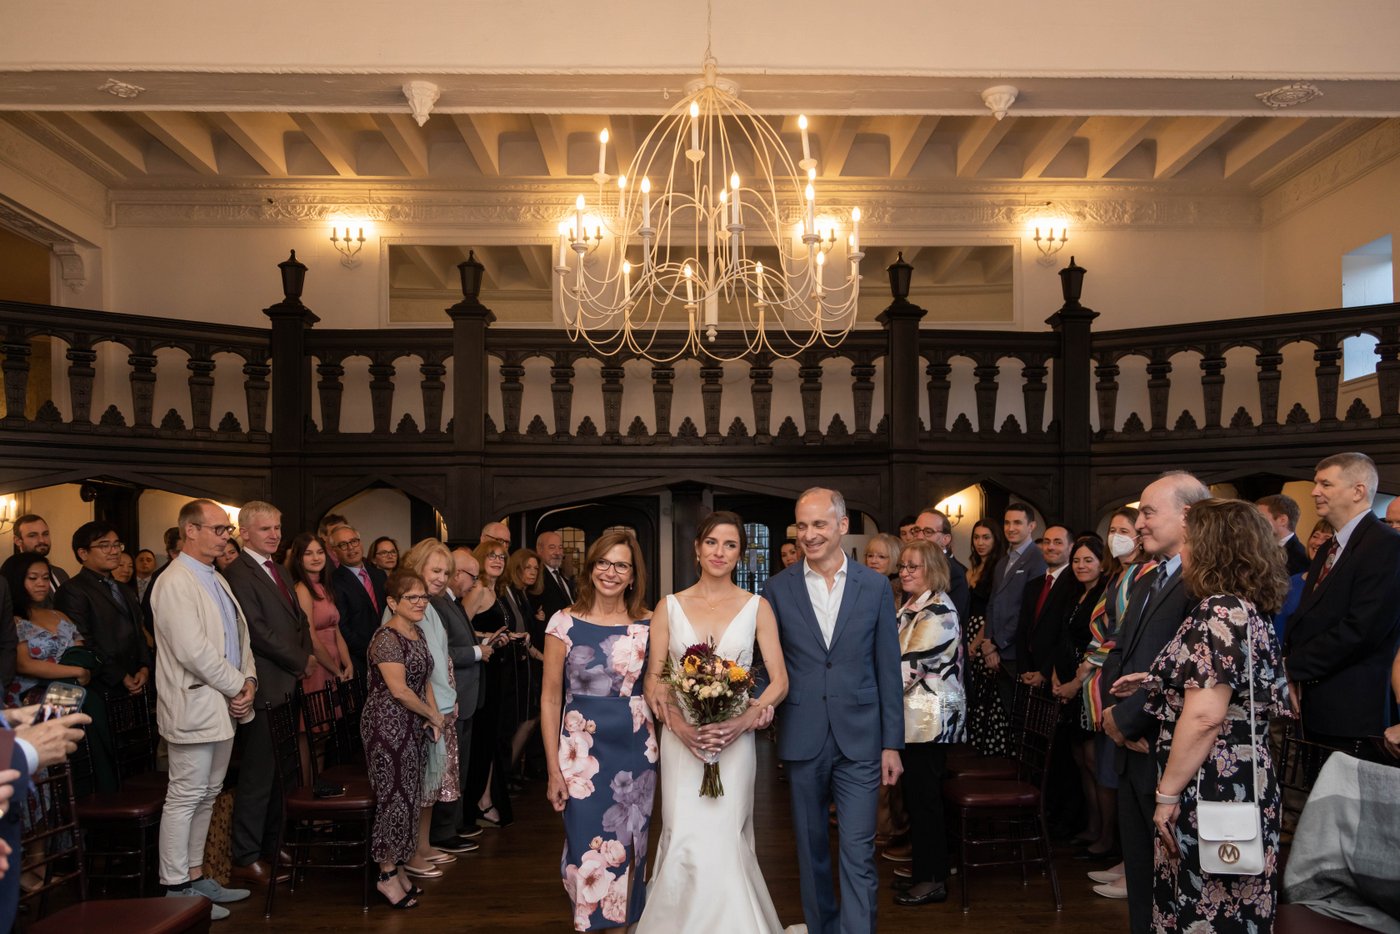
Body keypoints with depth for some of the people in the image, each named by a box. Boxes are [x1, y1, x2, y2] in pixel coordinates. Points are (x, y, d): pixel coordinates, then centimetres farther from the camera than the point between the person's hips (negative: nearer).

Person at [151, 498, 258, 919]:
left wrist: (248, 679, 0)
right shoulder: (174, 583, -14)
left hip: (223, 705, 9)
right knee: (185, 798, -1)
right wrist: (237, 687, -13)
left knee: (206, 796, 15)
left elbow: (239, 635, 17)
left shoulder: (216, 580, 15)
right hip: (193, 707, -9)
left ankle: (195, 876, 24)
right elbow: (193, 651, -21)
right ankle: (176, 889, 8)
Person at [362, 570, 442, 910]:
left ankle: (397, 867, 23)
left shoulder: (416, 632, 10)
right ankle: (387, 876, 10)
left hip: (413, 727, 8)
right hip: (387, 726, -8)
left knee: (409, 796, 12)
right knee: (395, 796, -2)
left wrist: (433, 716, 2)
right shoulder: (386, 638, -17)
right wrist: (433, 716, -9)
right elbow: (399, 690, -21)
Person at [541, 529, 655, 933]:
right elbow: (550, 699, -3)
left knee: (628, 850, 11)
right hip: (583, 751, -2)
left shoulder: (647, 624, 1)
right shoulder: (565, 623, -4)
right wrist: (554, 769, -5)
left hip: (636, 750, 2)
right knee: (588, 851, 2)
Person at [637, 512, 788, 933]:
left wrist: (746, 720, -15)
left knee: (724, 843, -2)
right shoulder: (669, 607, 5)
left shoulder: (757, 607, 3)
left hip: (735, 739, -1)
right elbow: (652, 681, 3)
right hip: (680, 739, 1)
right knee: (685, 843, -2)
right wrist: (678, 724, -14)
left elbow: (779, 681, 1)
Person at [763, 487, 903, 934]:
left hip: (859, 739, -1)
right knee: (811, 847, 14)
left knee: (859, 854, -2)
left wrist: (892, 743, 1)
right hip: (802, 740, 1)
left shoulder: (875, 586, 1)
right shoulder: (778, 588, 1)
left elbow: (888, 670, 2)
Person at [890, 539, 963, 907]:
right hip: (911, 715, 9)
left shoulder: (938, 611, -15)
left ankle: (934, 880, 8)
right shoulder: (911, 607, 15)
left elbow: (910, 665, -19)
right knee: (915, 793, 15)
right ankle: (922, 870, 25)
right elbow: (896, 659, 22)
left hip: (930, 718, -9)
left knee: (924, 796, -2)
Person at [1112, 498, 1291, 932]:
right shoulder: (1251, 611, 13)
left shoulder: (1218, 611, -17)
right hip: (1245, 786, 10)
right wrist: (1157, 683, 15)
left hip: (1213, 793, -10)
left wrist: (1167, 793, -18)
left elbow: (1204, 716, -24)